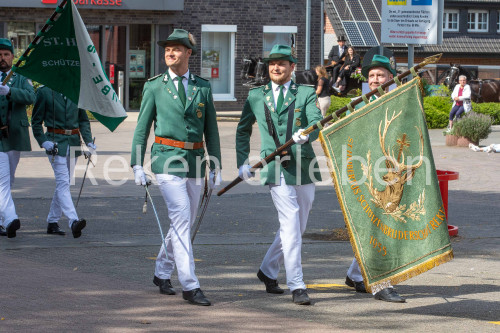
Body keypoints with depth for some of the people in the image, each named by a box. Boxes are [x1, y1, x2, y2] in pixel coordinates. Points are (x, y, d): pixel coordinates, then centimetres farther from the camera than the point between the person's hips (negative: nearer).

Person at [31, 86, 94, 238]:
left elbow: (83, 119, 16)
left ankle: (52, 222, 21)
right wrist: (43, 141, -13)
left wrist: (88, 141, 2)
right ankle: (73, 221, -27)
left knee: (63, 183, 10)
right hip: (55, 143, -5)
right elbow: (36, 121, 1)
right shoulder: (44, 92, -2)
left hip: (73, 143, 5)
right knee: (63, 183, -15)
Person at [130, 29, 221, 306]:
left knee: (183, 222, 11)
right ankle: (189, 285, -14)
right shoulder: (154, 86, 2)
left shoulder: (203, 87, 9)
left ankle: (162, 273, 30)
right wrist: (137, 165, -4)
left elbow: (211, 129, 12)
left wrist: (216, 168, 9)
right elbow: (142, 127, 3)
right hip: (167, 159, -4)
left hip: (195, 160, 4)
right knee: (181, 218, -13)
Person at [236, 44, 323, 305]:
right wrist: (242, 162, 12)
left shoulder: (306, 94, 7)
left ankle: (268, 271, 32)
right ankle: (296, 286, -11)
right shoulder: (256, 96, 11)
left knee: (296, 227, 11)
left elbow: (317, 123, -9)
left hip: (303, 166, 2)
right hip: (276, 169, -2)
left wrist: (306, 134, -31)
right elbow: (243, 130, 22)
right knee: (290, 225, -13)